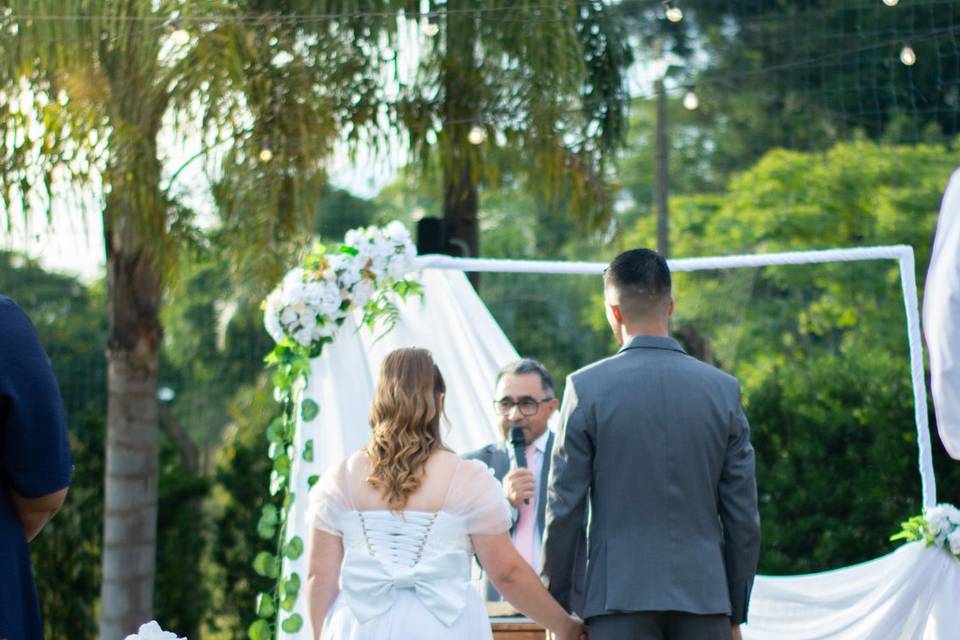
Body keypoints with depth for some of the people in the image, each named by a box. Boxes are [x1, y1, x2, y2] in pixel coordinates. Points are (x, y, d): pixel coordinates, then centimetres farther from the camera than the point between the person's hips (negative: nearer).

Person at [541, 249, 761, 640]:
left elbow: (564, 508, -3)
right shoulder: (723, 389, 4)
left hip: (620, 597, -2)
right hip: (703, 597, 2)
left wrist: (554, 607, 6)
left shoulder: (586, 387, -4)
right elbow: (743, 515, 6)